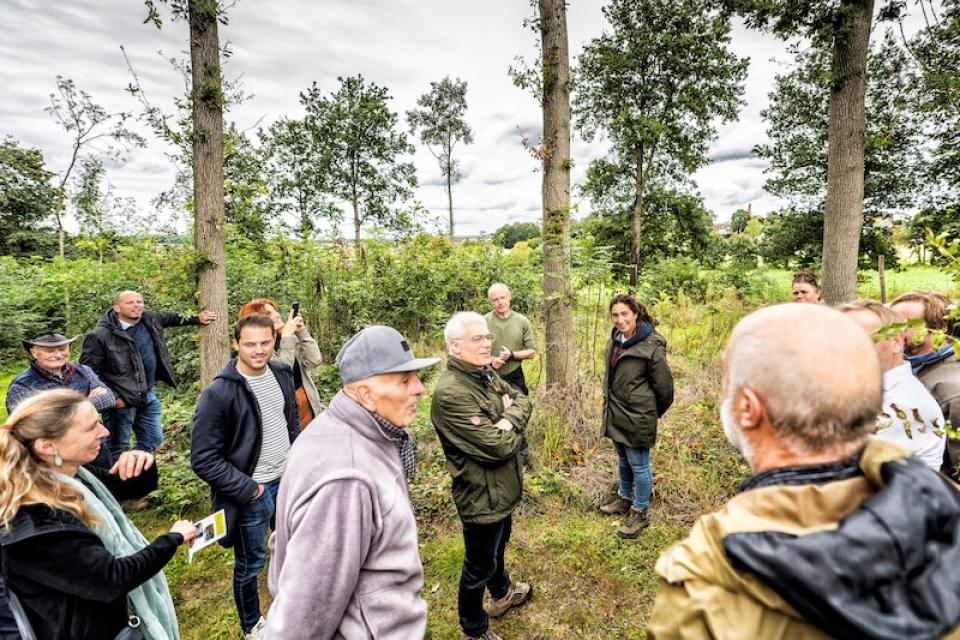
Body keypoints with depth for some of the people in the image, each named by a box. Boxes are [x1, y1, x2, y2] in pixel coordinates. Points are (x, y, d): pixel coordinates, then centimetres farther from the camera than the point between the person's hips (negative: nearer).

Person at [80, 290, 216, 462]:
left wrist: (197, 318, 26)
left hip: (148, 396, 7)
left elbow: (171, 318, 22)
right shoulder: (100, 335, -17)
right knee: (118, 447, 8)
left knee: (153, 440, 17)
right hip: (120, 400, -6)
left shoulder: (149, 319, -1)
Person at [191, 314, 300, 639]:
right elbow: (203, 459, -18)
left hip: (288, 480, 6)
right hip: (253, 492, -5)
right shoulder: (219, 394, -21)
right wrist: (246, 488, -17)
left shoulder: (282, 374, -3)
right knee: (250, 563, 15)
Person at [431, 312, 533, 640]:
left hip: (502, 487, 9)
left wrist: (507, 419, -19)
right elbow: (499, 447, -33)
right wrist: (511, 429, -11)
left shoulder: (486, 373, -2)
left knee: (499, 544, 32)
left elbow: (522, 400, 2)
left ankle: (502, 594, 58)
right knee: (479, 567, 14)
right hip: (482, 496, -9)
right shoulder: (450, 394, -33)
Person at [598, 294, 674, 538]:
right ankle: (624, 499, 43)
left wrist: (654, 414, 1)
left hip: (637, 417, -7)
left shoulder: (651, 345, -21)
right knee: (623, 460, 24)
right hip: (616, 413, 7)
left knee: (638, 465, 8)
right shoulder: (615, 339, 2)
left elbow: (664, 385, -12)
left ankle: (639, 513, 26)